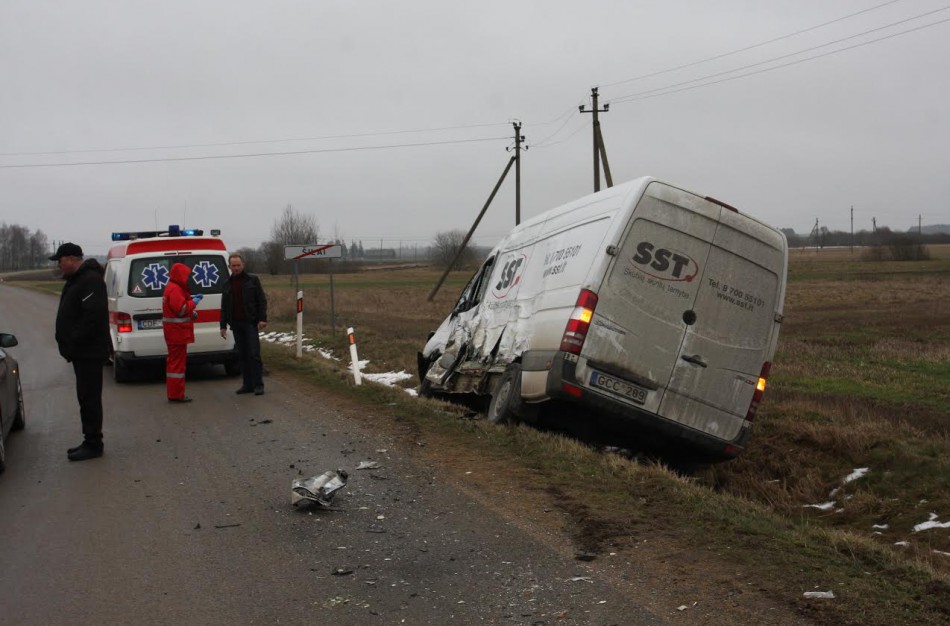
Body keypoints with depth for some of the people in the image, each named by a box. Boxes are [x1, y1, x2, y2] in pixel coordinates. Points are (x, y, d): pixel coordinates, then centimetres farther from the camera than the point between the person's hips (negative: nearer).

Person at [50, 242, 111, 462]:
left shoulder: (90, 280, -17)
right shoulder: (76, 279, 17)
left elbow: (93, 316, -26)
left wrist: (73, 342, -21)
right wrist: (68, 344, 12)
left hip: (89, 352, -11)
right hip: (82, 352, 11)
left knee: (89, 398, -6)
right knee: (87, 397, 14)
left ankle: (93, 445, 0)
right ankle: (91, 442, 22)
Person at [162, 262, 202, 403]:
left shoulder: (173, 288, 17)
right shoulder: (175, 290, -17)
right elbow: (181, 309, -23)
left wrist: (191, 298, 14)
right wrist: (193, 302, -10)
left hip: (174, 333, 11)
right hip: (177, 332, -11)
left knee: (175, 361, 15)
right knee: (178, 361, -7)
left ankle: (173, 393, 21)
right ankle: (176, 394, -5)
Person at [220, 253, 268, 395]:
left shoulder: (252, 280, 3)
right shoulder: (228, 284, 15)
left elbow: (262, 300, -1)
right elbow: (224, 307, 19)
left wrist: (262, 319, -11)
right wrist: (223, 325, 13)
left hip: (250, 323, -4)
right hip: (236, 324, 5)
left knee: (254, 354, -8)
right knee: (242, 355, 6)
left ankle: (258, 385, -6)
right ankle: (248, 384, 11)